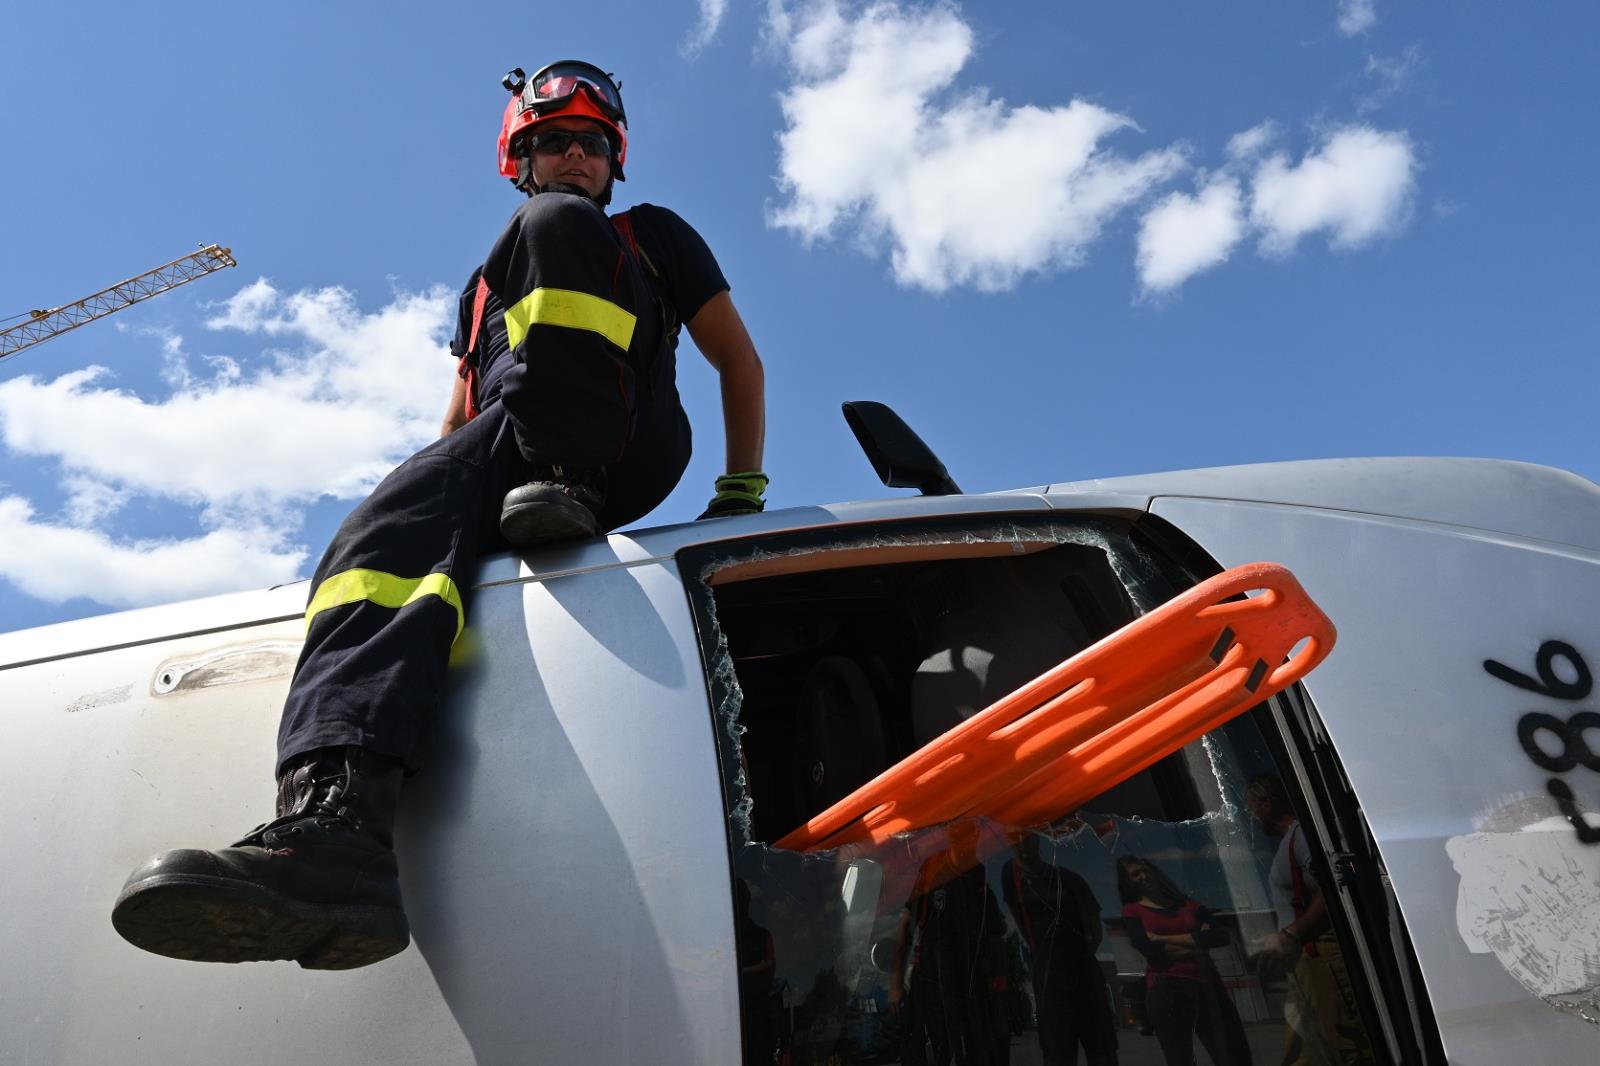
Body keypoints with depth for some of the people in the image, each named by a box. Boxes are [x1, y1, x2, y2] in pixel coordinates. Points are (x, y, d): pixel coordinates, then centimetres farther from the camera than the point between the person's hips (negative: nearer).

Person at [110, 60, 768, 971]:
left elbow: (740, 363, 19)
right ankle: (331, 830, -51)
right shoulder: (486, 283, 35)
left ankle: (569, 478, -30)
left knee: (557, 227, -15)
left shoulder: (652, 236, 27)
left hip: (624, 446, -2)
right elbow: (462, 420, 28)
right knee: (383, 537, -30)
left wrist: (743, 491, 6)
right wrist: (430, 493, 8)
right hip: (504, 470, 3)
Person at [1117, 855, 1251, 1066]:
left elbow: (1221, 936, -1)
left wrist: (1163, 938, -6)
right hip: (1166, 990, -3)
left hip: (1207, 986, 4)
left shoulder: (1188, 906, 17)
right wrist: (1196, 942, -1)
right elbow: (1150, 949, -9)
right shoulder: (1132, 911, 9)